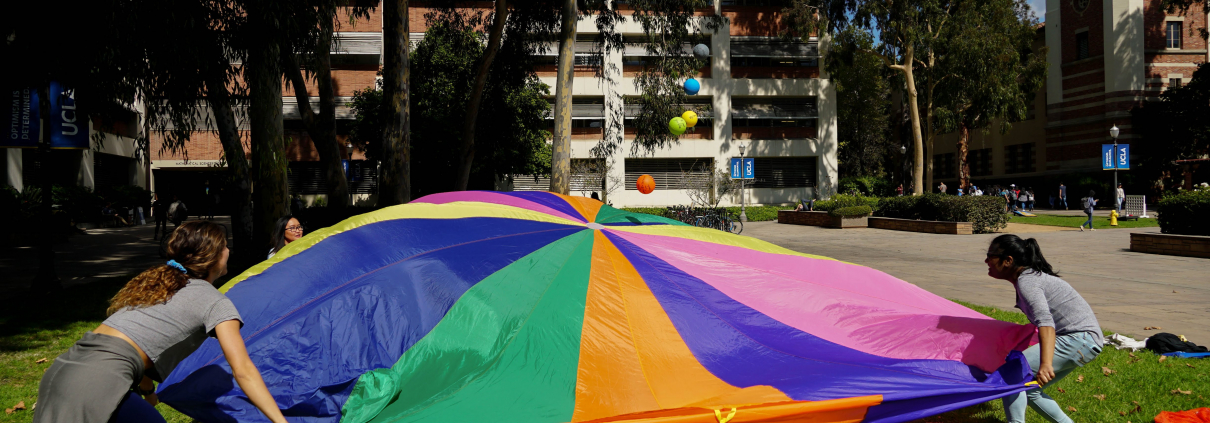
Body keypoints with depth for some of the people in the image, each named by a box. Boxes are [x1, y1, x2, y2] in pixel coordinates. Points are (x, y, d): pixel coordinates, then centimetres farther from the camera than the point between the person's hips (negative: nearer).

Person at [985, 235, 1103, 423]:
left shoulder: (1026, 282, -16)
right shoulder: (1031, 275, 14)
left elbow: (1045, 321, -32)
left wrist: (1046, 363, -44)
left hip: (1080, 338, -10)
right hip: (1084, 340, 10)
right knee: (1030, 389, 13)